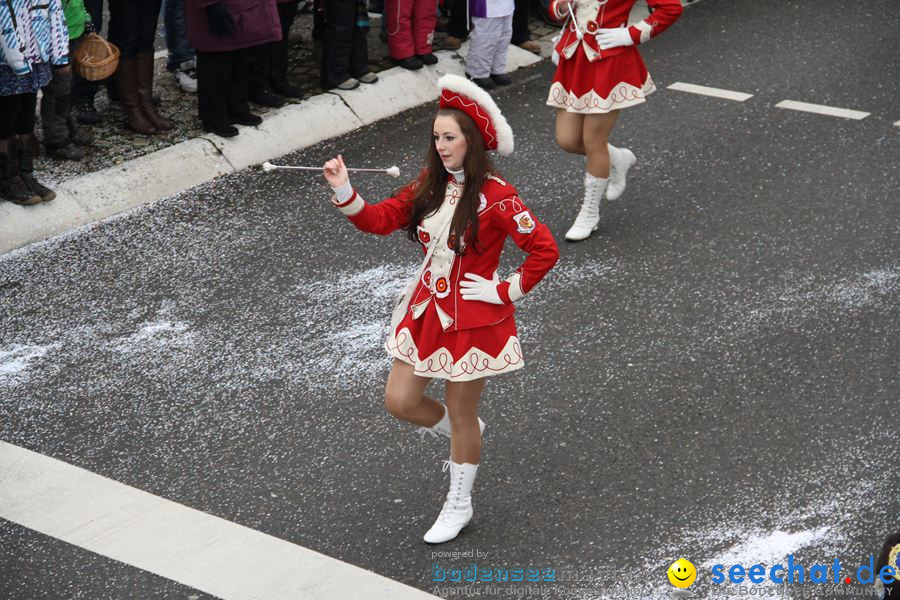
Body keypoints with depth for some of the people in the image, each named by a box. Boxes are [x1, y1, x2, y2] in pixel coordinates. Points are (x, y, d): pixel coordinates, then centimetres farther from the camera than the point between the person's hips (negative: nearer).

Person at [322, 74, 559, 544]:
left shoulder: (495, 196, -19)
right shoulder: (431, 184, 1)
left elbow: (545, 250, -19)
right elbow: (380, 220, 2)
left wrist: (506, 292, -15)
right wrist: (344, 191, -12)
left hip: (471, 319, -7)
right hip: (425, 309, 7)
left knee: (461, 417, 8)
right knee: (399, 402, 10)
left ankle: (458, 506, 30)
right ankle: (468, 437, 39)